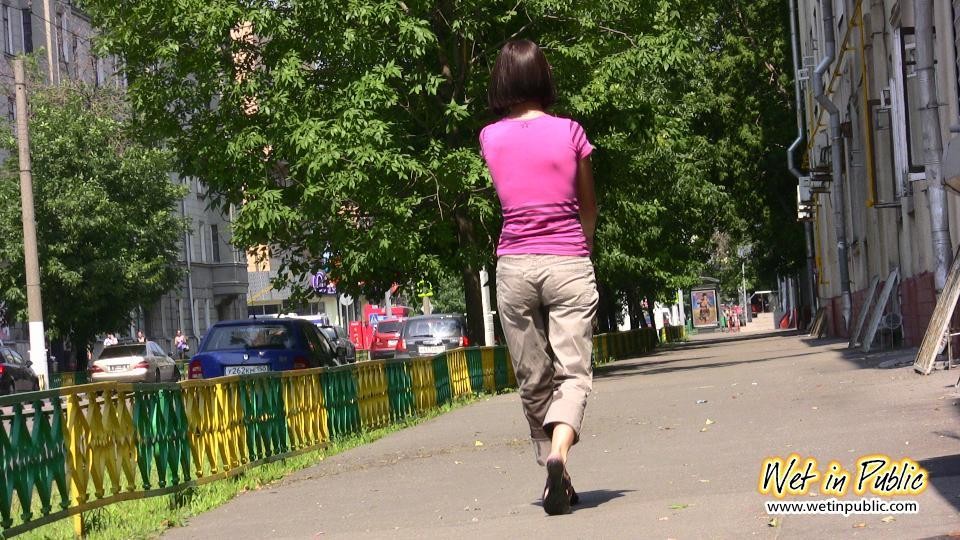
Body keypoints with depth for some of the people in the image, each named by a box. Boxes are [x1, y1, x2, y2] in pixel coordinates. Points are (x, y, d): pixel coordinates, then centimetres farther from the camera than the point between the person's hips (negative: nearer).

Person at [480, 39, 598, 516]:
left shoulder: (491, 139, 0)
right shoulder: (569, 132, -2)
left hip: (515, 266, 2)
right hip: (569, 263, -1)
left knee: (534, 381, 11)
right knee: (573, 372, -4)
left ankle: (553, 472, 14)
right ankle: (559, 450, -29)